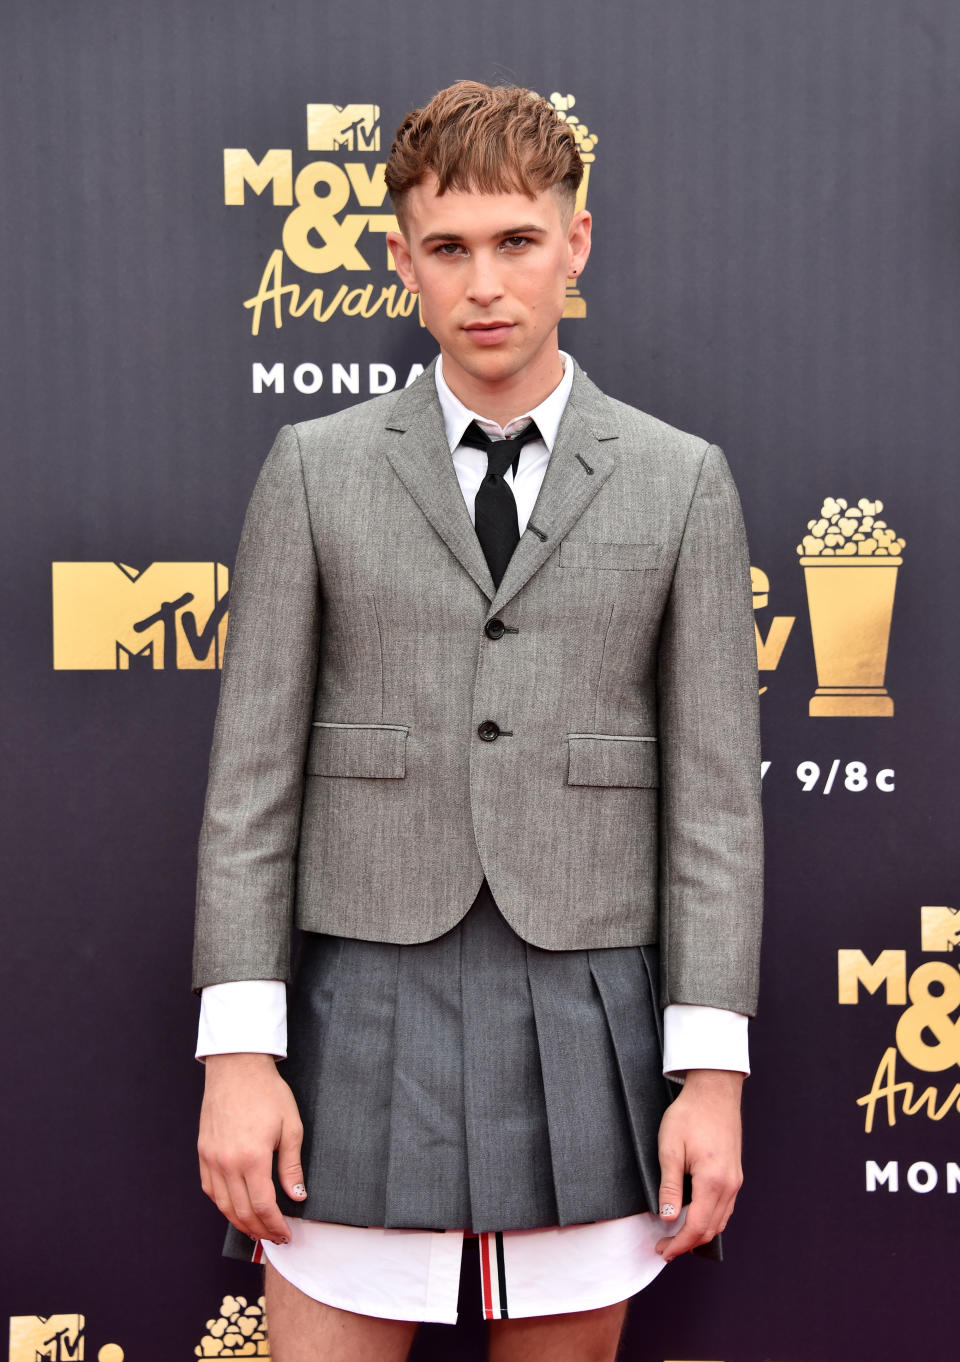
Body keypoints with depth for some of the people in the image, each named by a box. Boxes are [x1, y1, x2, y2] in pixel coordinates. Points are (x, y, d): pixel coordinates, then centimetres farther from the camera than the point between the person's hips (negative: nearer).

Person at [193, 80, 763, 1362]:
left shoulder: (683, 480, 4)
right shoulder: (315, 470, 3)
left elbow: (715, 788, 1)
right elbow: (252, 772, 1)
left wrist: (712, 1073, -4)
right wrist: (236, 1054, -6)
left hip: (589, 1036, 1)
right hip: (367, 1023, 0)